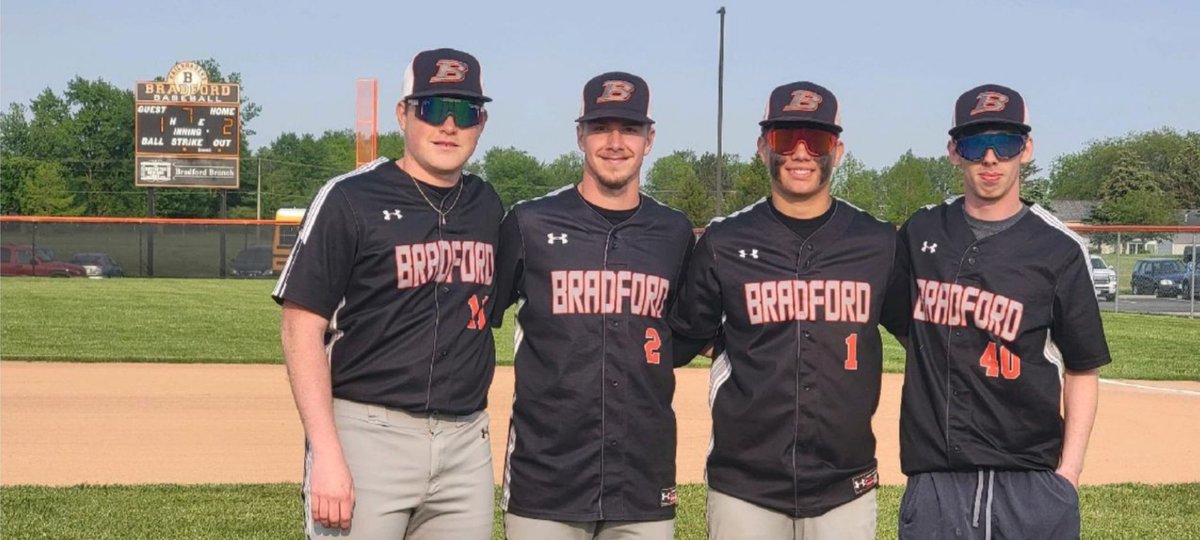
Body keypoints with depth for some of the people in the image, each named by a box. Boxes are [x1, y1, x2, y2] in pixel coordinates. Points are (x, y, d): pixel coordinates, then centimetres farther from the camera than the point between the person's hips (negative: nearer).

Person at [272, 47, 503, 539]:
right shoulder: (350, 199, -5)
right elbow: (302, 327, -9)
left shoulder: (486, 206, 11)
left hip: (466, 443, 6)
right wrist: (325, 453, -17)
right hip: (367, 436, -5)